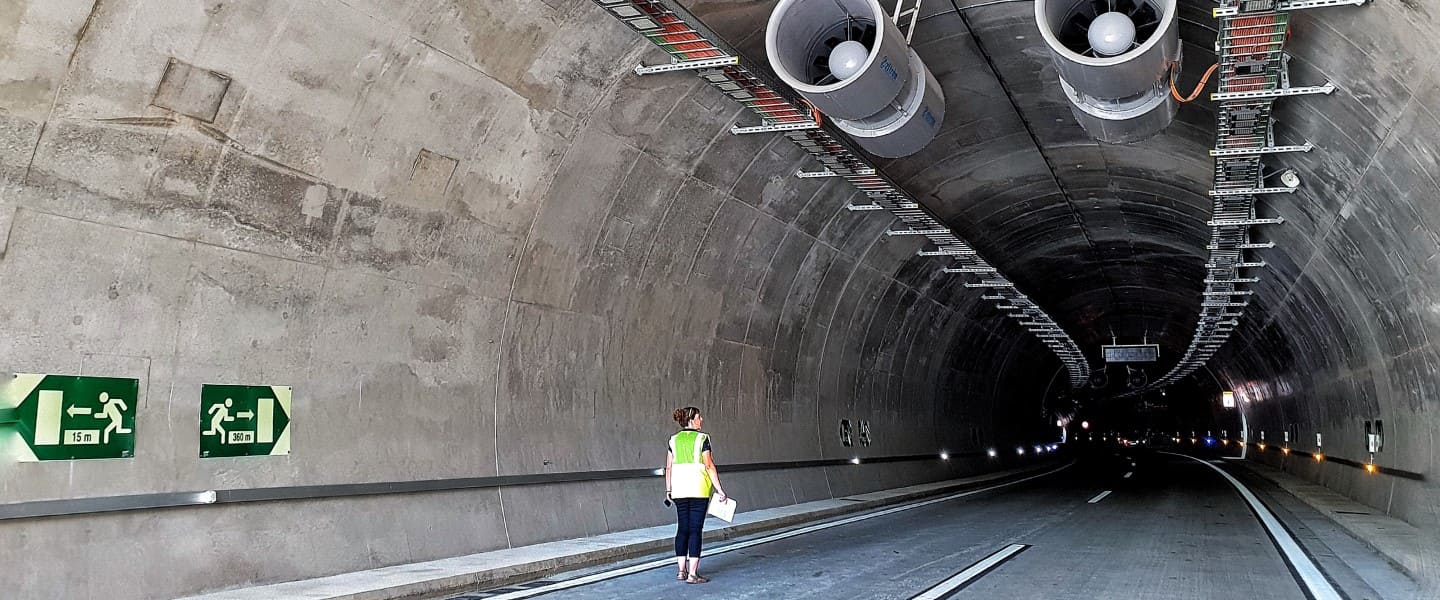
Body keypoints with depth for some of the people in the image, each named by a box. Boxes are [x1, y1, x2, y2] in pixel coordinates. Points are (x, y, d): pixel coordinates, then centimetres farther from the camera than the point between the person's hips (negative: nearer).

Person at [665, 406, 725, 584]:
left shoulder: (674, 440, 9)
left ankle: (681, 571, 15)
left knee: (682, 528, 12)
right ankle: (692, 574, -5)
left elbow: (669, 467, 9)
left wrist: (668, 490, 17)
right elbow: (709, 465, -10)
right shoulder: (702, 438, -6)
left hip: (679, 489, 5)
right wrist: (719, 489, -7)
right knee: (695, 529, -3)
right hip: (698, 489, -5)